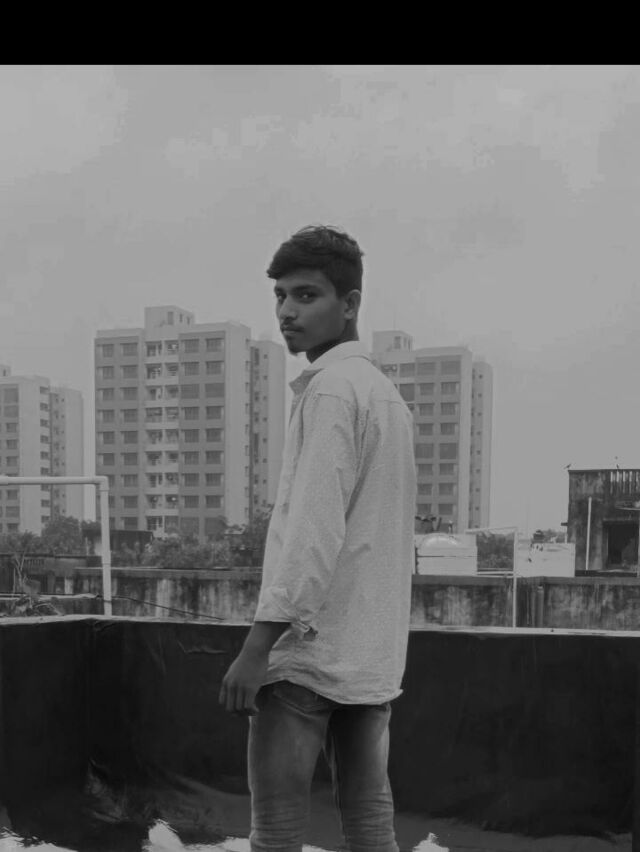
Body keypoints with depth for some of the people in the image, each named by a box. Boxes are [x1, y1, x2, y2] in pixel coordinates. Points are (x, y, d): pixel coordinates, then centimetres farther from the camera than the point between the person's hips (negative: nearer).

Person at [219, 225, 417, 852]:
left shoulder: (331, 388, -11)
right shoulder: (386, 392, 18)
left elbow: (315, 525, -20)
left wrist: (258, 643, -20)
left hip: (310, 647, -9)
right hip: (373, 657, 9)